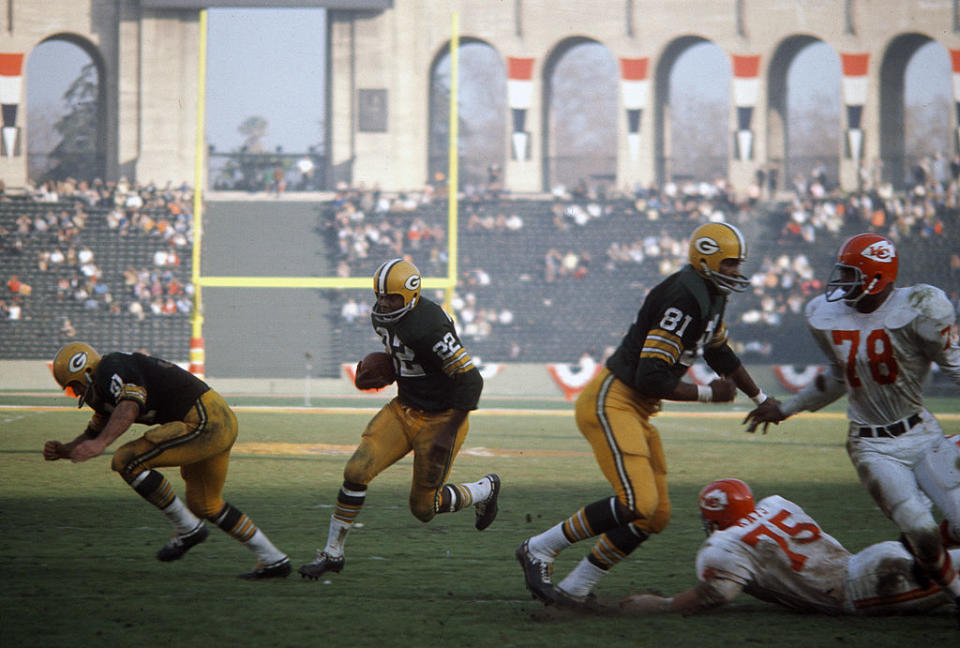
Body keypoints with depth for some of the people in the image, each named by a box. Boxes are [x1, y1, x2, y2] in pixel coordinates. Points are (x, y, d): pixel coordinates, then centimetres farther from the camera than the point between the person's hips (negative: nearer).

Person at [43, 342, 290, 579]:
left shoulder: (111, 369, -12)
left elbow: (129, 407, -31)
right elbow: (93, 434, 29)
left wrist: (100, 443, -42)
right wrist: (63, 450, 10)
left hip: (204, 423, -11)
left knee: (127, 461, -13)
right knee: (204, 505, 24)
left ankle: (187, 528, -2)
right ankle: (273, 560, 31)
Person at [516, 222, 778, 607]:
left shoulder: (711, 296, 12)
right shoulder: (684, 299, -20)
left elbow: (720, 353, 32)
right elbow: (651, 378, -24)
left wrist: (762, 400, 42)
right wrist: (708, 395, -10)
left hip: (636, 412, 11)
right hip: (610, 402, -11)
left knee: (656, 516, 6)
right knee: (637, 505, -23)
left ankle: (575, 588, 8)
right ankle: (540, 549, -9)